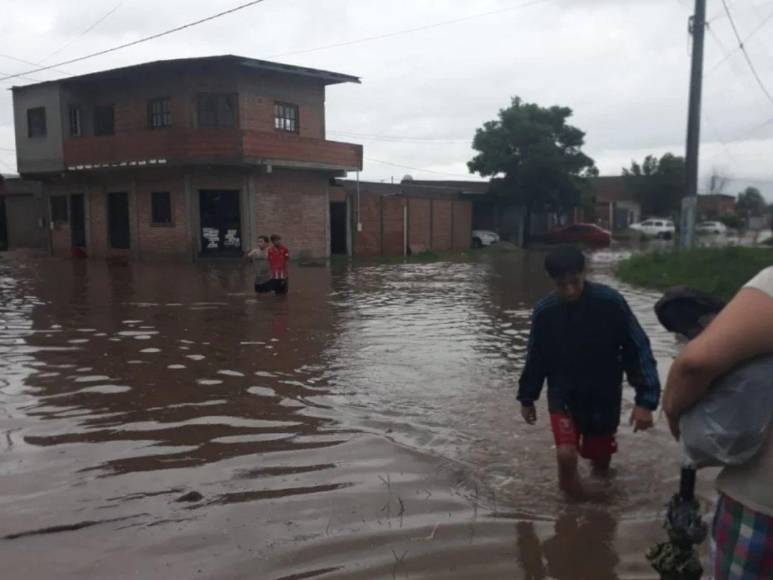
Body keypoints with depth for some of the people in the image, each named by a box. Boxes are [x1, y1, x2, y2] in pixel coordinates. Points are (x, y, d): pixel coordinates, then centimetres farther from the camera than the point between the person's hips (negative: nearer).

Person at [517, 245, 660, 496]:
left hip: (604, 396, 0)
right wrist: (527, 398, 10)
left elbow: (638, 350, -15)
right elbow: (536, 357, 1)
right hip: (563, 394, 0)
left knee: (601, 461, 14)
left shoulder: (610, 302, -19)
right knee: (566, 454, -19)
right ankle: (568, 480, 13)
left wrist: (645, 399, -22)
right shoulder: (544, 311, -13)